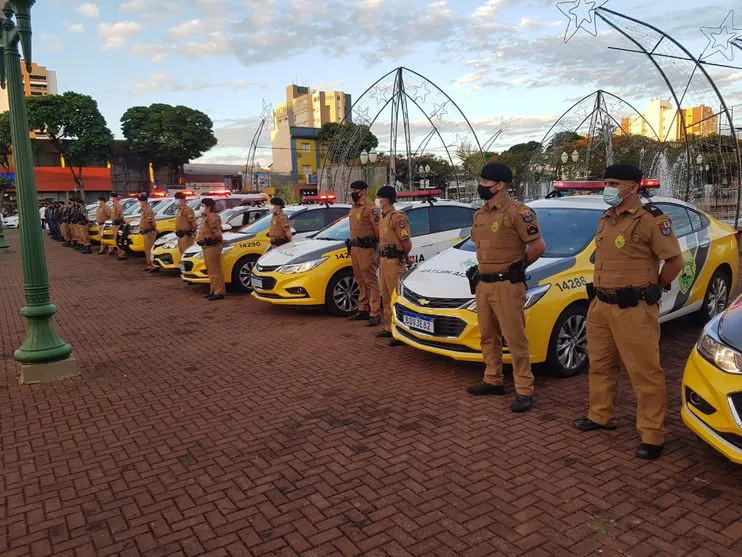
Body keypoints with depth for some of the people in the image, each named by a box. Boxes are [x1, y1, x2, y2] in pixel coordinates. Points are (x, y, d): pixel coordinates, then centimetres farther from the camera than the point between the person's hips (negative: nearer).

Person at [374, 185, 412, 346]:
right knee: (386, 296, 16)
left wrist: (404, 257, -2)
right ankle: (389, 328, 26)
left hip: (394, 262, -10)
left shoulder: (397, 217, -14)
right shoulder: (383, 218, 17)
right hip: (384, 260, 10)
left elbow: (407, 243, -17)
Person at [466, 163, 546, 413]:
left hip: (507, 286, -8)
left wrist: (518, 266, 0)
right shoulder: (480, 214, 12)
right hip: (483, 284, 8)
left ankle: (524, 391, 6)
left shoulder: (517, 212, -13)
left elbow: (538, 246, -13)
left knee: (515, 340, -3)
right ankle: (493, 381, 31)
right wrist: (483, 270, 11)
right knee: (488, 337, 17)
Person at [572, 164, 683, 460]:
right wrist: (601, 290, 15)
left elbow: (675, 260, -11)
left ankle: (652, 435, 9)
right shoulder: (606, 219, 13)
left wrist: (653, 288, -3)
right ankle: (600, 416, 34)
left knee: (644, 372, -1)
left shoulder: (650, 219, -12)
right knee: (600, 364, 18)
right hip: (600, 305, 8)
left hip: (634, 310, -8)